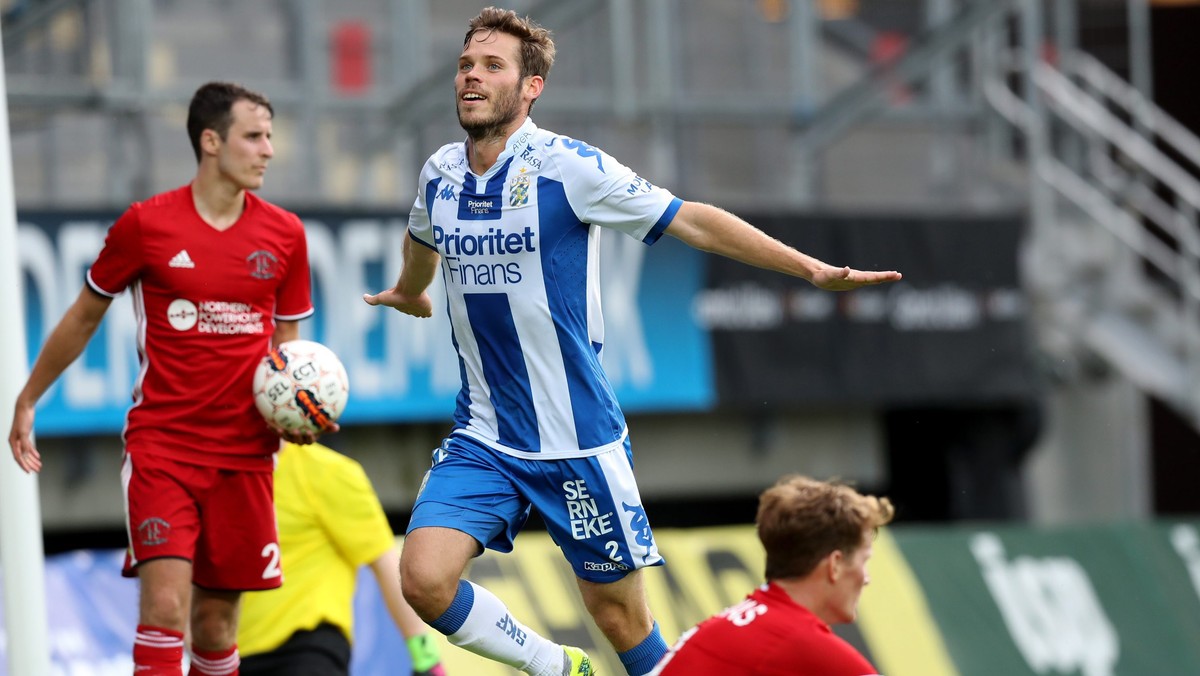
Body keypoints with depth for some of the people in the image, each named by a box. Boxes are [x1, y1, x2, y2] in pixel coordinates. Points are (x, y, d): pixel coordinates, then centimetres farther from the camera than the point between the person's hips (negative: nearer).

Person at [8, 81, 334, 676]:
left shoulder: (284, 234, 5)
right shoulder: (146, 224, -4)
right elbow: (84, 315, 10)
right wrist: (27, 400, 16)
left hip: (244, 451, 3)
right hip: (161, 443, -3)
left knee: (217, 617, 6)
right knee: (165, 604, -17)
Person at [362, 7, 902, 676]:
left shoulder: (568, 166, -13)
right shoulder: (439, 174, 3)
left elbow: (692, 220, -10)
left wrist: (810, 267, -14)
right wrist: (408, 294, 48)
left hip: (579, 442, -4)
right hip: (483, 438, 4)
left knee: (619, 614, 2)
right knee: (425, 579, -14)